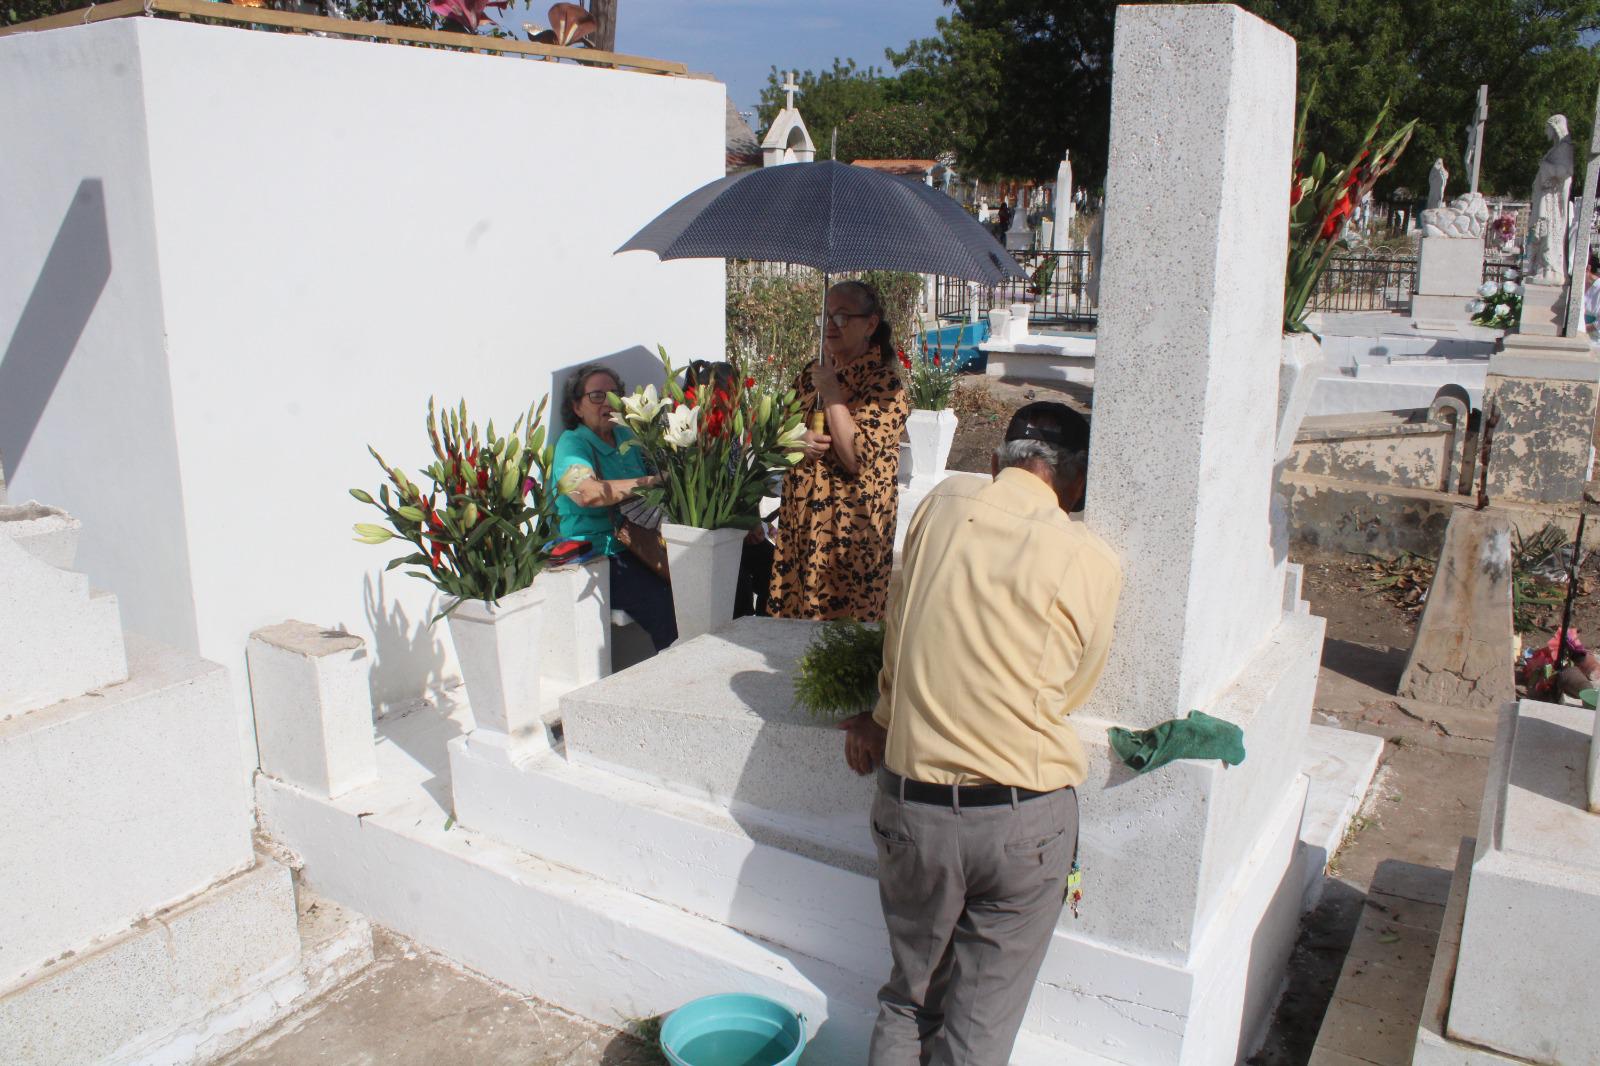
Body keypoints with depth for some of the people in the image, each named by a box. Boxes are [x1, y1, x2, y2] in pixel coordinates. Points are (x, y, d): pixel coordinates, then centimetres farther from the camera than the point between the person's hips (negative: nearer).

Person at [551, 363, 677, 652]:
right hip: (594, 556, -6)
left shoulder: (627, 437, 18)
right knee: (664, 604, -28)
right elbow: (588, 493, -25)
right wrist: (654, 480, -26)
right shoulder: (571, 443, -5)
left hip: (634, 549, 7)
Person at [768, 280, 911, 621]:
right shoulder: (812, 373, 10)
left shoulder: (885, 382, -10)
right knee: (791, 617, 12)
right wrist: (799, 441, -8)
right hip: (798, 522, 6)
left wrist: (832, 393, -16)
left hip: (850, 531, -6)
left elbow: (858, 458, -20)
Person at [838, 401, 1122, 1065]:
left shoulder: (942, 504, -1)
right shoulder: (1092, 563, -6)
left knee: (908, 1001, 22)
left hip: (911, 809, 2)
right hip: (1025, 821, -2)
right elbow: (1066, 696, 6)